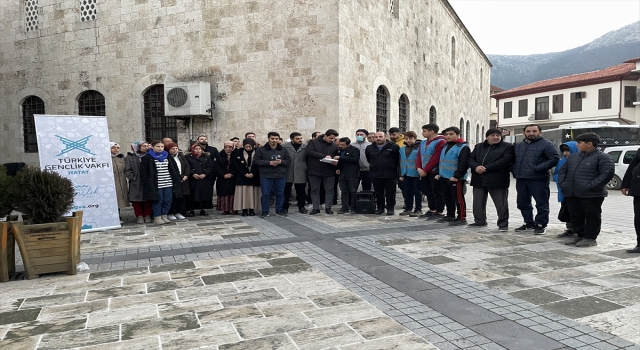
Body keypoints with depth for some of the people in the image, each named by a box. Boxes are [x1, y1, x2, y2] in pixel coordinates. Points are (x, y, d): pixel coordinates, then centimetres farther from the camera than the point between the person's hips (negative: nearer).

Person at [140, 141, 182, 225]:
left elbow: (174, 169, 17)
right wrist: (147, 183, -8)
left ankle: (164, 215, 19)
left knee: (168, 201, 6)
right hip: (156, 185, -5)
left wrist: (178, 179, 10)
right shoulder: (147, 158, -2)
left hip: (168, 184, 5)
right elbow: (143, 172, -3)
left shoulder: (167, 156, 13)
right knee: (157, 201, -1)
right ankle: (157, 217, 9)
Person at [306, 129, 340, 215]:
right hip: (314, 171, -2)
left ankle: (328, 207, 13)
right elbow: (308, 151, -16)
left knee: (329, 190, 2)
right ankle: (316, 208, 14)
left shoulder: (334, 146, 11)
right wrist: (324, 156, -19)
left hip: (329, 172, 2)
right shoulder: (313, 142, -1)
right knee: (314, 190, 4)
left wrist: (336, 162, -7)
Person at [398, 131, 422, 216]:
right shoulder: (402, 149, 10)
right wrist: (401, 174, 10)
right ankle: (408, 208, 22)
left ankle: (418, 210, 12)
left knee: (417, 192, 4)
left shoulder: (420, 148, -10)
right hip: (406, 174, 6)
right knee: (407, 192, 12)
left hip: (416, 174, -6)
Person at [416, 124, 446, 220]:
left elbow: (436, 158, -18)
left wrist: (425, 170, -17)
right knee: (428, 192, 14)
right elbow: (419, 156, 12)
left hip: (434, 172, -8)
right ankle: (432, 210, 25)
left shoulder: (440, 142, -12)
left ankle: (439, 212, 4)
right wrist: (419, 168, -5)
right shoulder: (423, 142, 15)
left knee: (437, 192, -3)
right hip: (424, 172, 8)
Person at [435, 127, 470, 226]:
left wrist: (456, 176, -22)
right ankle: (450, 216, 28)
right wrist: (438, 173, 16)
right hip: (443, 177, 9)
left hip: (456, 179, -9)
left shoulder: (463, 147, -10)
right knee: (447, 198, 16)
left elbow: (463, 164, -18)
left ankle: (462, 218, 3)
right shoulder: (445, 146, 17)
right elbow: (440, 160, 25)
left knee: (458, 198, -4)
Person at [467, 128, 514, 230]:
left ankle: (503, 224, 11)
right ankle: (479, 221, 27)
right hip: (479, 180, 5)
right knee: (478, 202, 12)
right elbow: (470, 158, 9)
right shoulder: (478, 146, 17)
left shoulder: (507, 147, 0)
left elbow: (505, 161, -14)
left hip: (497, 180, -5)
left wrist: (486, 168, -18)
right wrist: (476, 167, -15)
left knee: (501, 204, 0)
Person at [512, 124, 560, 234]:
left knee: (541, 203, 1)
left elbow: (555, 159, -12)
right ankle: (529, 222, 25)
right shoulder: (518, 146, 16)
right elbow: (513, 160, 26)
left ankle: (541, 224, 11)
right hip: (521, 180, 6)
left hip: (538, 180, -6)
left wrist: (538, 168, -20)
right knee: (523, 203, 12)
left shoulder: (546, 144, -3)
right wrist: (514, 169, 6)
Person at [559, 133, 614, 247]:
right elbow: (563, 170, 24)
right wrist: (562, 183, 6)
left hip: (591, 195, -7)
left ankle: (590, 238, 12)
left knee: (592, 216, 3)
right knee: (575, 216, 12)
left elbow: (608, 173, -15)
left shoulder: (602, 157, -5)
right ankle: (580, 235, 25)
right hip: (571, 194, 7)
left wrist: (590, 186, -21)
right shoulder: (573, 157, 17)